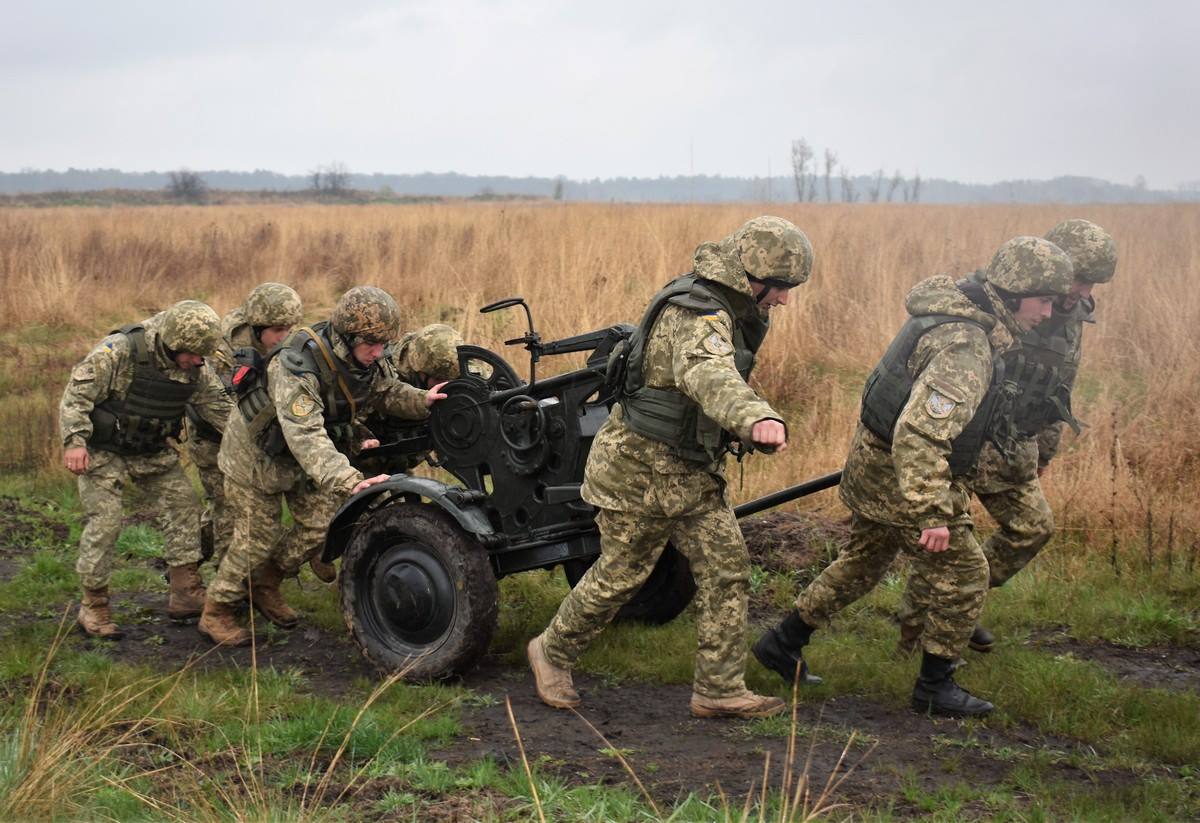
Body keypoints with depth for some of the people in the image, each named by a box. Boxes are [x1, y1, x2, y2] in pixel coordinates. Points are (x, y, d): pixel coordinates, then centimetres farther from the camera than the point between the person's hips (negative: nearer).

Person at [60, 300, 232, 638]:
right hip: (104, 449, -6)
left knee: (183, 505, -1)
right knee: (103, 522, -10)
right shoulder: (119, 351, -26)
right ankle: (94, 607, 4)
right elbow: (76, 394, -22)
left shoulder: (193, 368, -6)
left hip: (153, 451, 6)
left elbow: (217, 404, 1)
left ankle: (185, 596, 6)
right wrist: (74, 441, -31)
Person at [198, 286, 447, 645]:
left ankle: (265, 585, 28)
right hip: (255, 451, -7)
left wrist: (422, 400, -20)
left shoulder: (367, 360, -17)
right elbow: (305, 436, -51)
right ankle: (215, 613, 20)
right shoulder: (295, 368, -42)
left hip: (302, 456, 7)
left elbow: (388, 392, 3)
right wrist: (349, 482, -63)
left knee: (322, 523, 5)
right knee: (257, 538, 0)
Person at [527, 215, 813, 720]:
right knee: (620, 575, 6)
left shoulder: (727, 309, 5)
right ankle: (552, 654, 29)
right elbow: (710, 376, -51)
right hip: (643, 469, -9)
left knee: (727, 569, 4)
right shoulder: (699, 317, -28)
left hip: (692, 471, 9)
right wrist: (757, 418, -69)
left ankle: (720, 690, 10)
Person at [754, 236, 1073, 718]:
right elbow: (920, 433, -34)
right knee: (963, 577, 2)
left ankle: (783, 644, 32)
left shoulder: (956, 314, 6)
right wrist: (932, 513, -33)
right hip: (903, 479, -10)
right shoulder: (966, 348, -27)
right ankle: (935, 688, 13)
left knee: (861, 566, 24)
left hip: (874, 463, 10)